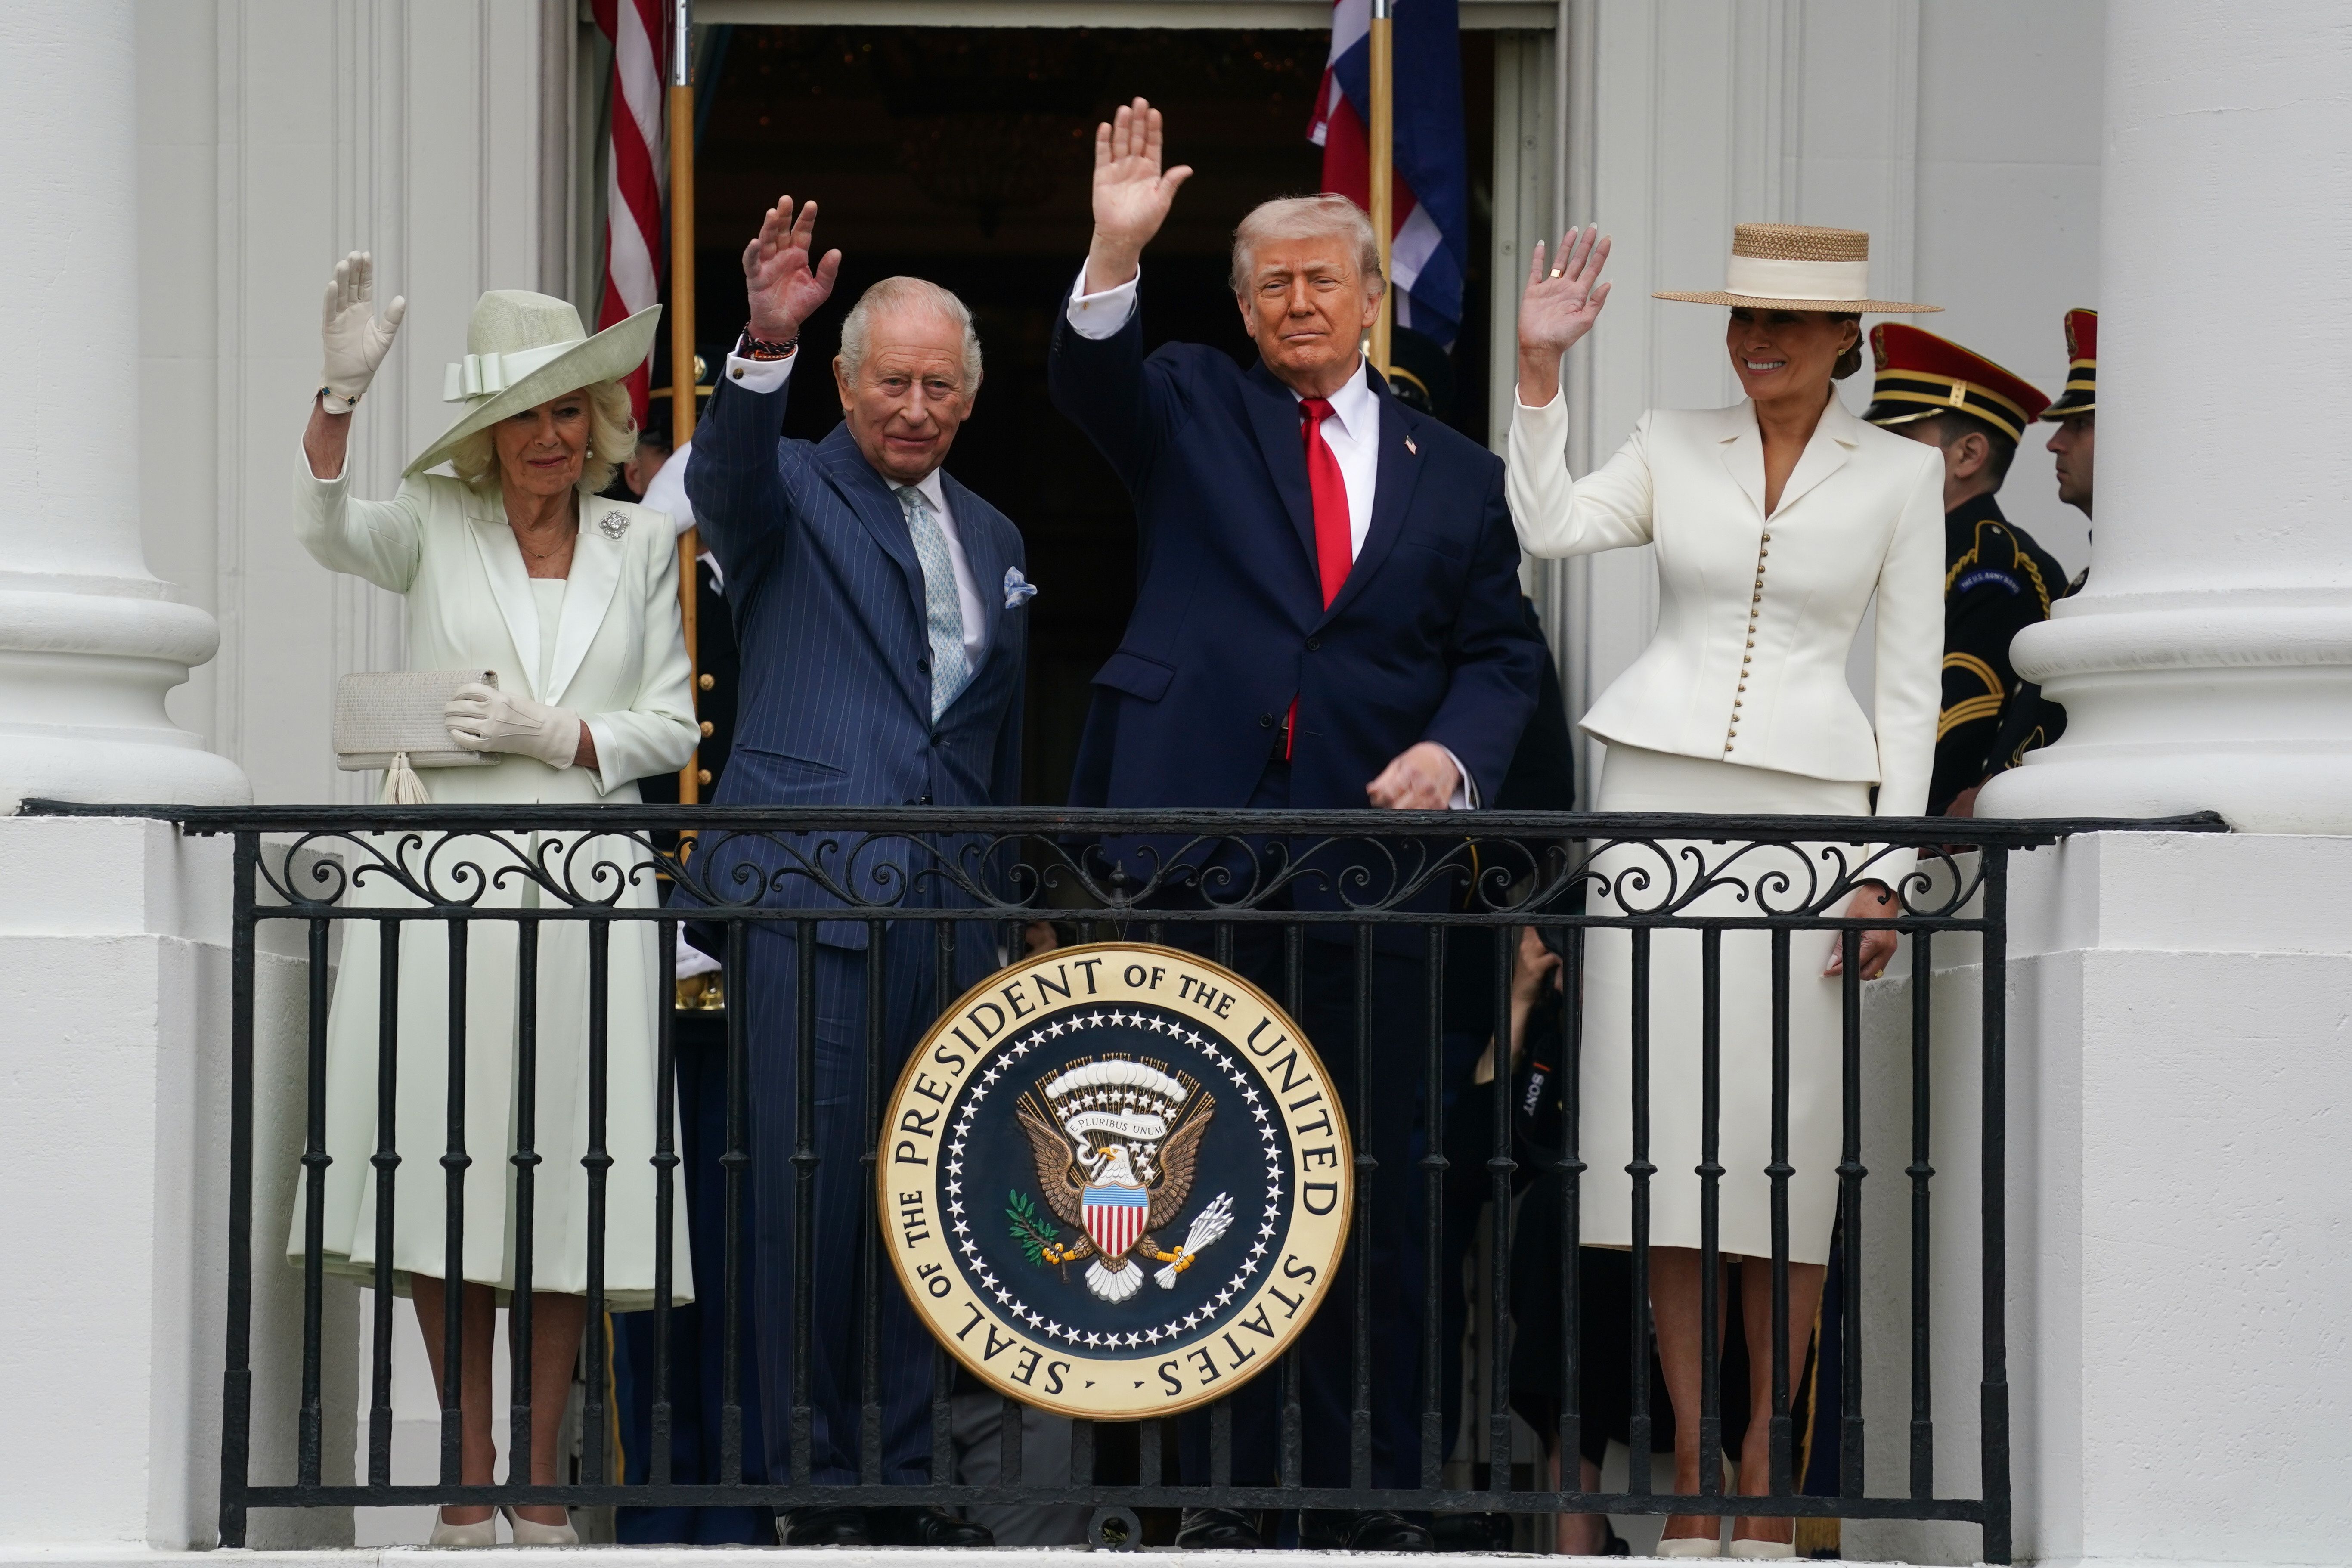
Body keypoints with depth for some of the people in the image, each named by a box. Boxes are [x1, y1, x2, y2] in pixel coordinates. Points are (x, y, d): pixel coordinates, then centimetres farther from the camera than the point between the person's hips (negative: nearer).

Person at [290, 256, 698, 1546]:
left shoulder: (640, 543, 12)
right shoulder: (436, 524, 6)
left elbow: (672, 723, 11)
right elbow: (324, 531, -14)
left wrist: (563, 735, -7)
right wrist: (342, 390, -29)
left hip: (585, 889, 1)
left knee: (566, 1174, -1)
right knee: (445, 1165, -3)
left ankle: (542, 1481, 9)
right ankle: (468, 1483, 7)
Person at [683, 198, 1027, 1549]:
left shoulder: (995, 539, 20)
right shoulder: (794, 495, 3)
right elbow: (726, 485, -23)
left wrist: (1003, 920, 20)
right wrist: (764, 346, -40)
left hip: (949, 915, 5)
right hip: (814, 904, -5)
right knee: (812, 1197, -6)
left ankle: (907, 1475, 13)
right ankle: (819, 1486, -1)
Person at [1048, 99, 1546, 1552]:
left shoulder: (1453, 471, 13)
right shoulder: (1195, 409, 10)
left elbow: (1500, 652, 13)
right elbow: (1090, 385, -10)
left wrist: (1456, 751, -7)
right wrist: (1118, 255, -27)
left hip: (1369, 850, 1)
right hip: (1199, 844, -1)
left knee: (1375, 1187, 4)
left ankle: (1372, 1493, 10)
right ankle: (1225, 1486, 9)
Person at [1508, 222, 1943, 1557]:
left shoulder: (1899, 474, 6)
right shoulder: (1673, 447, 10)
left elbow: (1910, 682, 4)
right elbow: (1547, 529, -5)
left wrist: (1890, 868, -2)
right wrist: (1542, 367, -10)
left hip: (1806, 808, -1)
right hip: (1659, 794, 1)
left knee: (1791, 1132, -4)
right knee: (1666, 1120, -2)